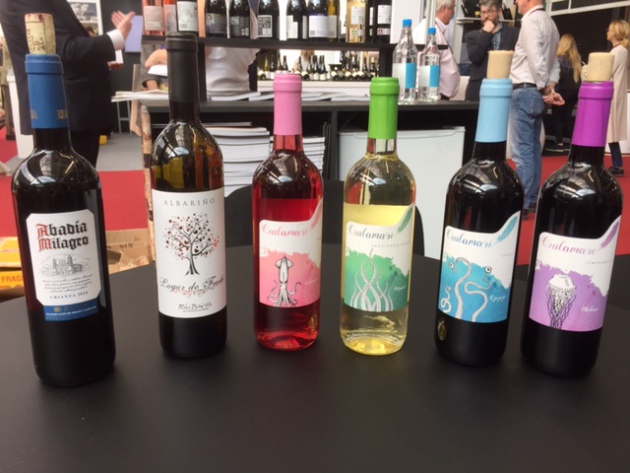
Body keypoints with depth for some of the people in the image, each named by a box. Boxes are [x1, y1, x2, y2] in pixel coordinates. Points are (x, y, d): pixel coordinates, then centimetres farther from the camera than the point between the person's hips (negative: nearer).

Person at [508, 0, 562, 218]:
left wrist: (544, 89, -10)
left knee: (522, 150, -8)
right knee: (533, 148, 13)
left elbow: (536, 60, -19)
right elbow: (554, 63, 15)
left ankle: (521, 204, -5)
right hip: (536, 92, 10)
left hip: (525, 91, -10)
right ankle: (532, 199, 20)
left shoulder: (531, 20, -11)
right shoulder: (549, 22, 17)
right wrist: (550, 88, 5)